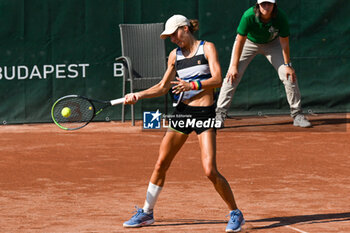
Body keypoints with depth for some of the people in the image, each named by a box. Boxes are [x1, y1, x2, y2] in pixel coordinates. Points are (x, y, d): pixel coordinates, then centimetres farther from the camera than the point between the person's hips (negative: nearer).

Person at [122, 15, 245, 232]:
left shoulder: (207, 48, -3)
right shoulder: (175, 55, 11)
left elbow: (218, 79, -15)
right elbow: (163, 87, 17)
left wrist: (192, 85, -29)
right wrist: (138, 95, 3)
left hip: (205, 113, -5)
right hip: (182, 112, 5)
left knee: (210, 171, -14)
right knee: (161, 164, 5)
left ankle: (236, 214, 2)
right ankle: (147, 213, 20)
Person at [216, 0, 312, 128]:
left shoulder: (280, 17, -30)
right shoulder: (249, 16, -35)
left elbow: (284, 42, -19)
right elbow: (240, 41, -27)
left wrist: (287, 65, -18)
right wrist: (234, 66, -25)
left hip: (272, 44, 2)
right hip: (248, 42, -1)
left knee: (289, 75, -9)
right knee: (232, 75, -14)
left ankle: (297, 115, 2)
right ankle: (220, 114, -8)